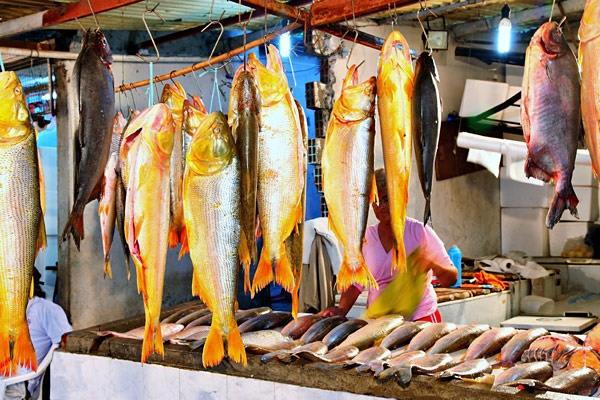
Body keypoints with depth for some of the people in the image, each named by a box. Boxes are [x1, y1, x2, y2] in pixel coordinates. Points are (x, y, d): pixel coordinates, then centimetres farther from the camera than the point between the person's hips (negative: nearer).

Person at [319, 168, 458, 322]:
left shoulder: (420, 231, 0)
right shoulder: (366, 237, 11)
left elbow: (452, 279, 0)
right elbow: (354, 282, 11)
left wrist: (432, 264, -21)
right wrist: (342, 309, -6)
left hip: (421, 317, -4)